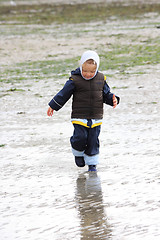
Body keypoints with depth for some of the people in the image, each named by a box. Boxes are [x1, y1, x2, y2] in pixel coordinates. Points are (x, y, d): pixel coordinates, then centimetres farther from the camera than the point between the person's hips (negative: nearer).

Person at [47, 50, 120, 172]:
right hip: (79, 117, -3)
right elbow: (63, 94, -1)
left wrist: (113, 100, -7)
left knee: (93, 140, 4)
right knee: (80, 138, -11)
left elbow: (106, 94, 13)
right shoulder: (75, 80, -7)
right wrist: (53, 106, 1)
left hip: (96, 118, 3)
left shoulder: (101, 79, 3)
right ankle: (78, 153, 21)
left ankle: (92, 163, 16)